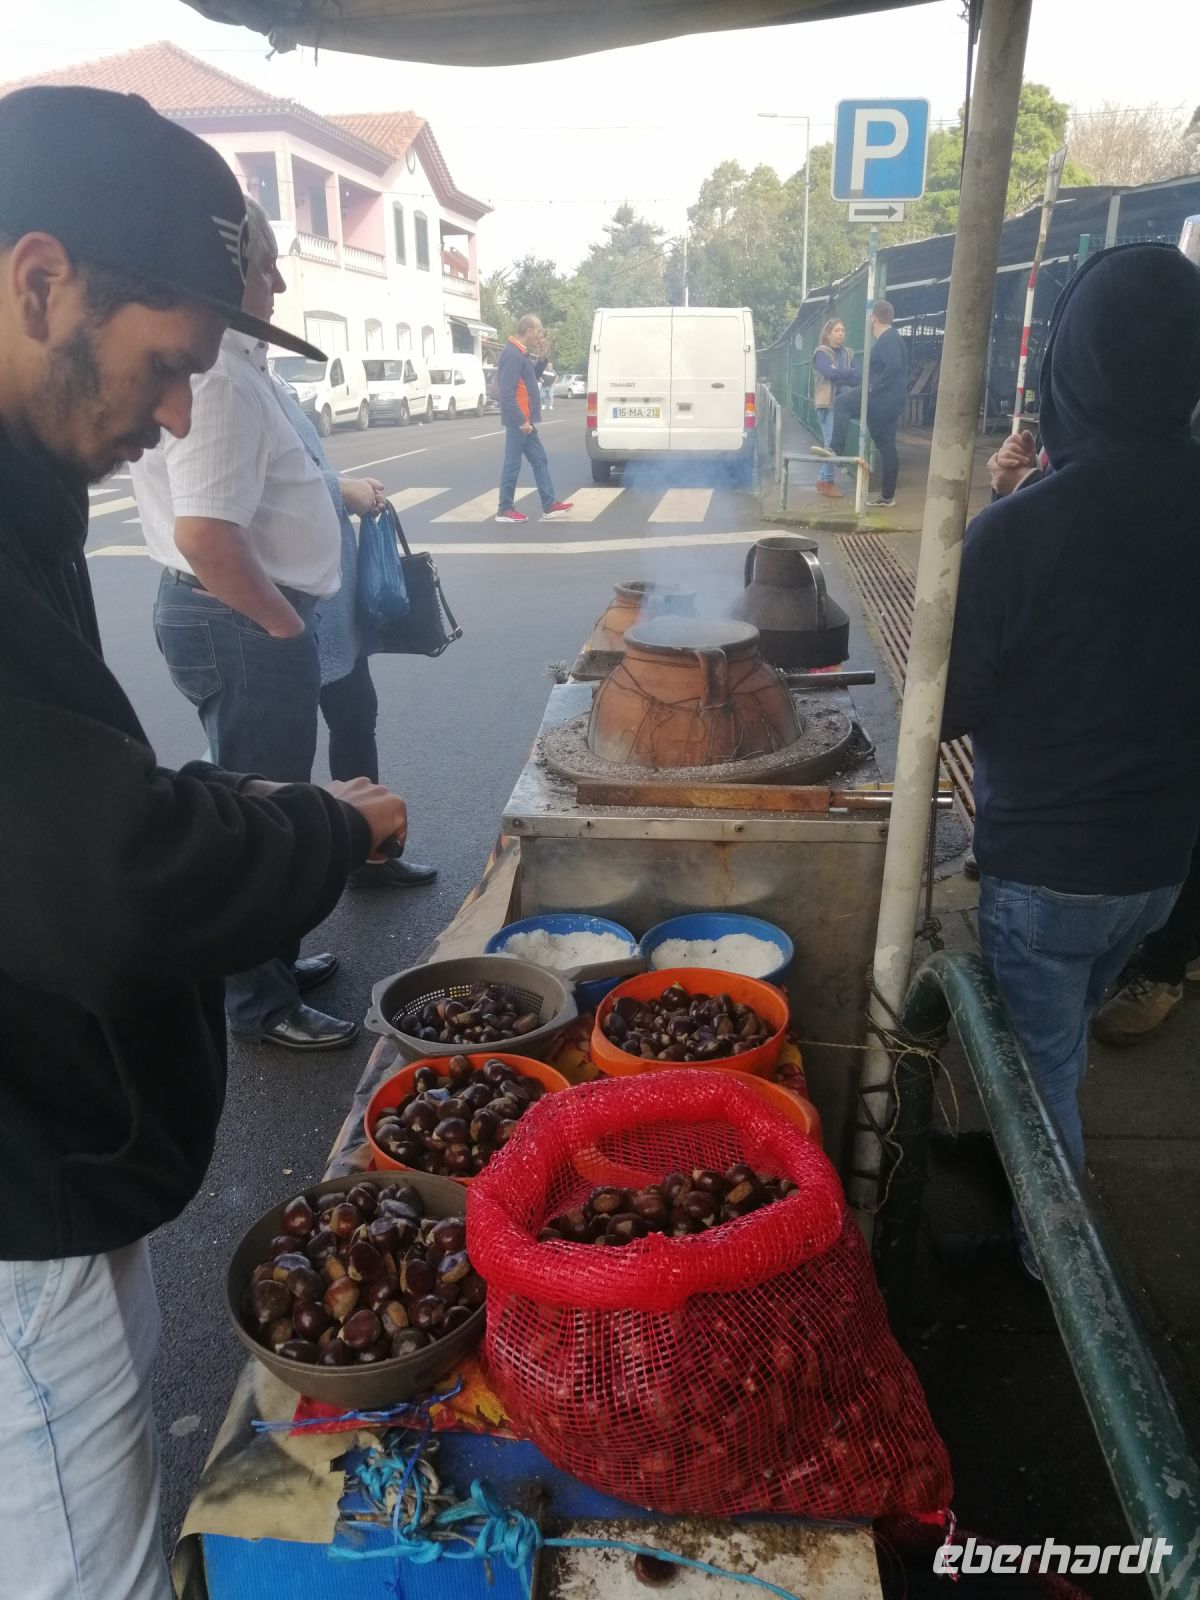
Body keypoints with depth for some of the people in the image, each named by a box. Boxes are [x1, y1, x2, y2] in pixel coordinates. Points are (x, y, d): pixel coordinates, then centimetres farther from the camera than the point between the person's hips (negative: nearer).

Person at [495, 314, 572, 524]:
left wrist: (542, 359, 10)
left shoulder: (521, 353, 13)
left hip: (524, 420, 10)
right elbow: (507, 391, -23)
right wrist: (521, 420, -23)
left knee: (539, 460, 11)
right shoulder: (513, 354, -17)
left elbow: (531, 379, 24)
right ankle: (505, 510, 5)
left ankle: (549, 506, 15)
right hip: (519, 421, -10)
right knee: (513, 464, -3)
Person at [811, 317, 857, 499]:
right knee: (831, 442, -11)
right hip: (827, 403, -6)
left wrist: (840, 376, -15)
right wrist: (850, 373, -9)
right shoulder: (821, 352, -2)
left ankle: (823, 478, 16)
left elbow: (856, 378, 4)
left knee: (836, 443, 5)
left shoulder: (847, 354, 15)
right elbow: (830, 373, -19)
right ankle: (827, 481, -4)